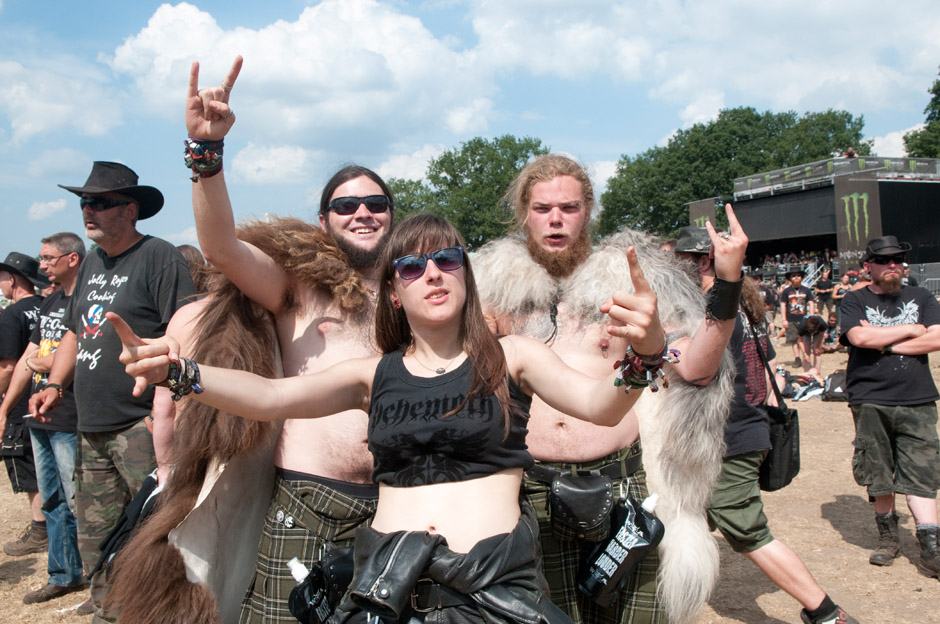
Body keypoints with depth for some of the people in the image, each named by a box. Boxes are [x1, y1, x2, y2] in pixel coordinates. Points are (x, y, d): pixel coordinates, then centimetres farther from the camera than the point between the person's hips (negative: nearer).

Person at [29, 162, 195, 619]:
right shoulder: (92, 263, 17)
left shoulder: (160, 258, -10)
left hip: (143, 425, -8)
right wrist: (54, 385, 13)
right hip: (92, 427, 9)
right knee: (94, 535, 16)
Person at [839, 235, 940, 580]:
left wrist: (886, 345, -9)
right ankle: (888, 535, 21)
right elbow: (859, 337, -14)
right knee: (878, 474, 5)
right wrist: (910, 330, -5)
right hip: (870, 400, -1)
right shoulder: (855, 301, 5)